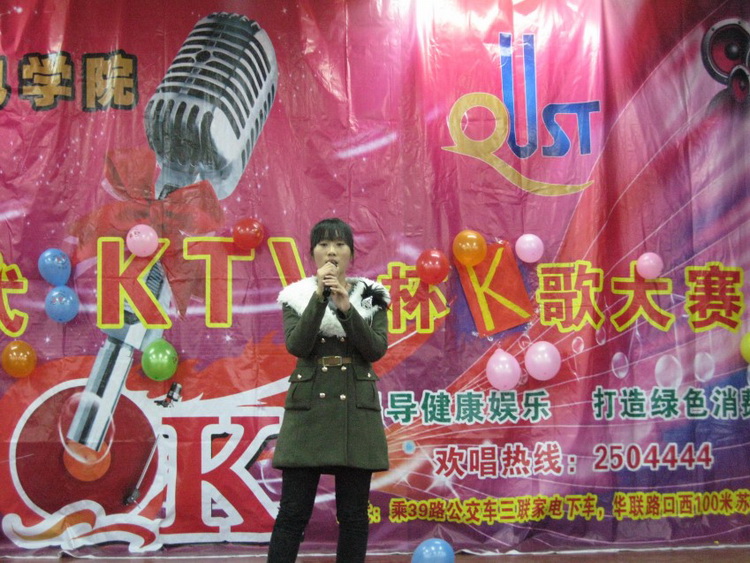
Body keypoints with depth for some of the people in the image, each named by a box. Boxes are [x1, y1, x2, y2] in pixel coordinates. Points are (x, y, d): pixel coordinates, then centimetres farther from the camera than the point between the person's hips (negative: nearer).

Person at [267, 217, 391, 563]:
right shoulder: (297, 295, 4)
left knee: (353, 511, 5)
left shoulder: (372, 296, 6)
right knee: (293, 510, -1)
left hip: (356, 407, 1)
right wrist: (320, 296, -17)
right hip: (308, 406, -1)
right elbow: (296, 346, -11)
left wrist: (346, 308, -17)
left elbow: (376, 350, -6)